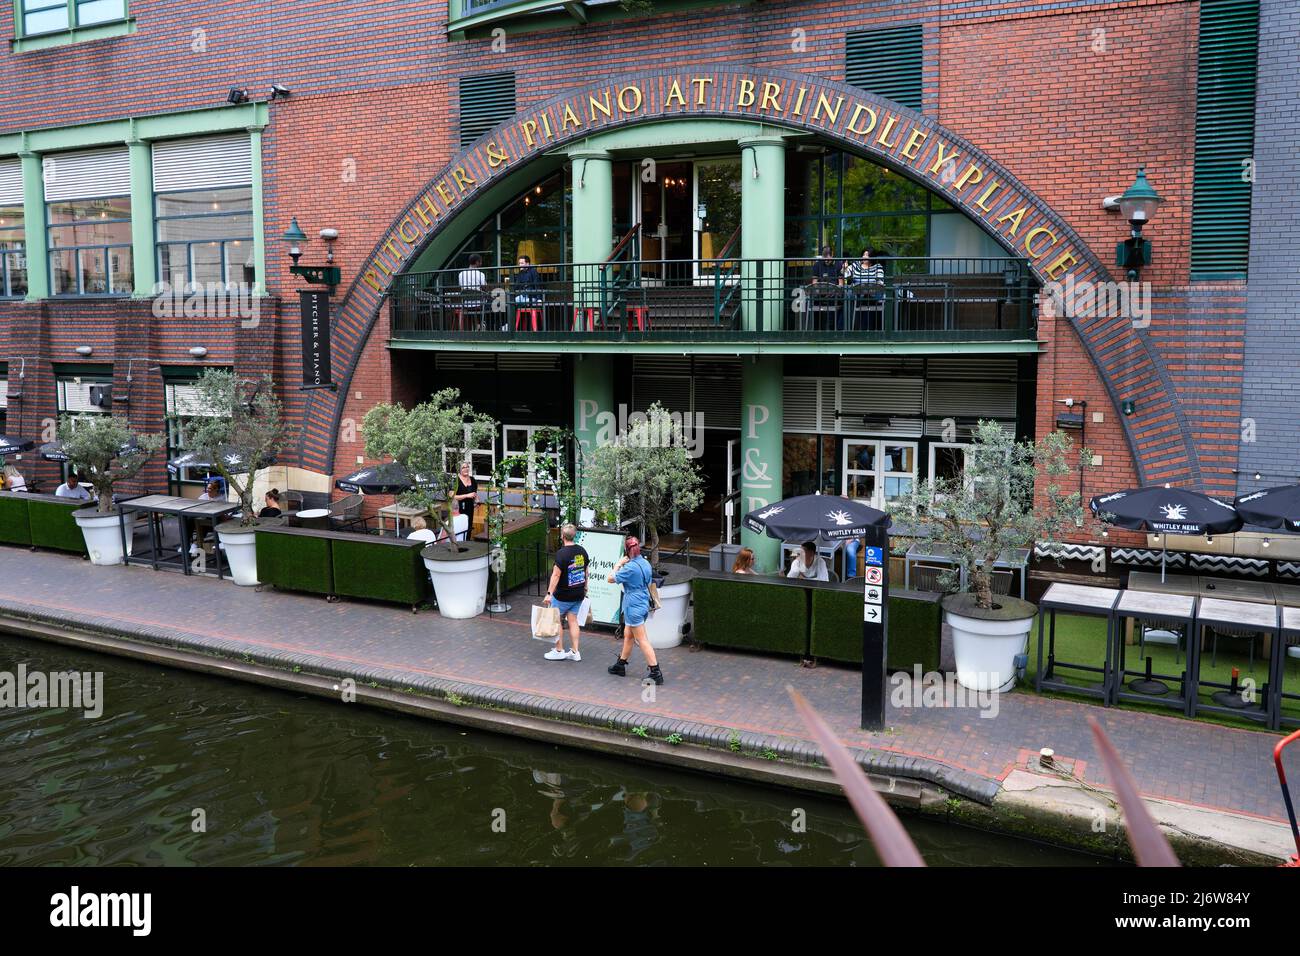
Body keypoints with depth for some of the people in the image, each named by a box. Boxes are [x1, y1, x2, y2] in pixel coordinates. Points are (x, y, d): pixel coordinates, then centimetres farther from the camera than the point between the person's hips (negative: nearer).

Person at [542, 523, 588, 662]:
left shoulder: (562, 553, -19)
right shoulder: (582, 551, 3)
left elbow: (556, 575, -21)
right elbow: (586, 571, 12)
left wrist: (549, 593, -20)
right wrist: (584, 588, 24)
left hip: (563, 595, -6)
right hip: (579, 594, 6)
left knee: (557, 620, 8)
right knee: (573, 620, 11)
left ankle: (559, 650, 13)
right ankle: (575, 652, 12)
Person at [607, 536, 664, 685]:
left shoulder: (630, 567, -21)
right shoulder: (646, 564, 5)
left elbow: (610, 579, -12)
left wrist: (618, 564, -2)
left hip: (634, 607, -9)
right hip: (644, 604, 9)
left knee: (642, 641, -6)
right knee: (628, 635, 22)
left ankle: (656, 672, -6)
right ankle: (620, 665, 34)